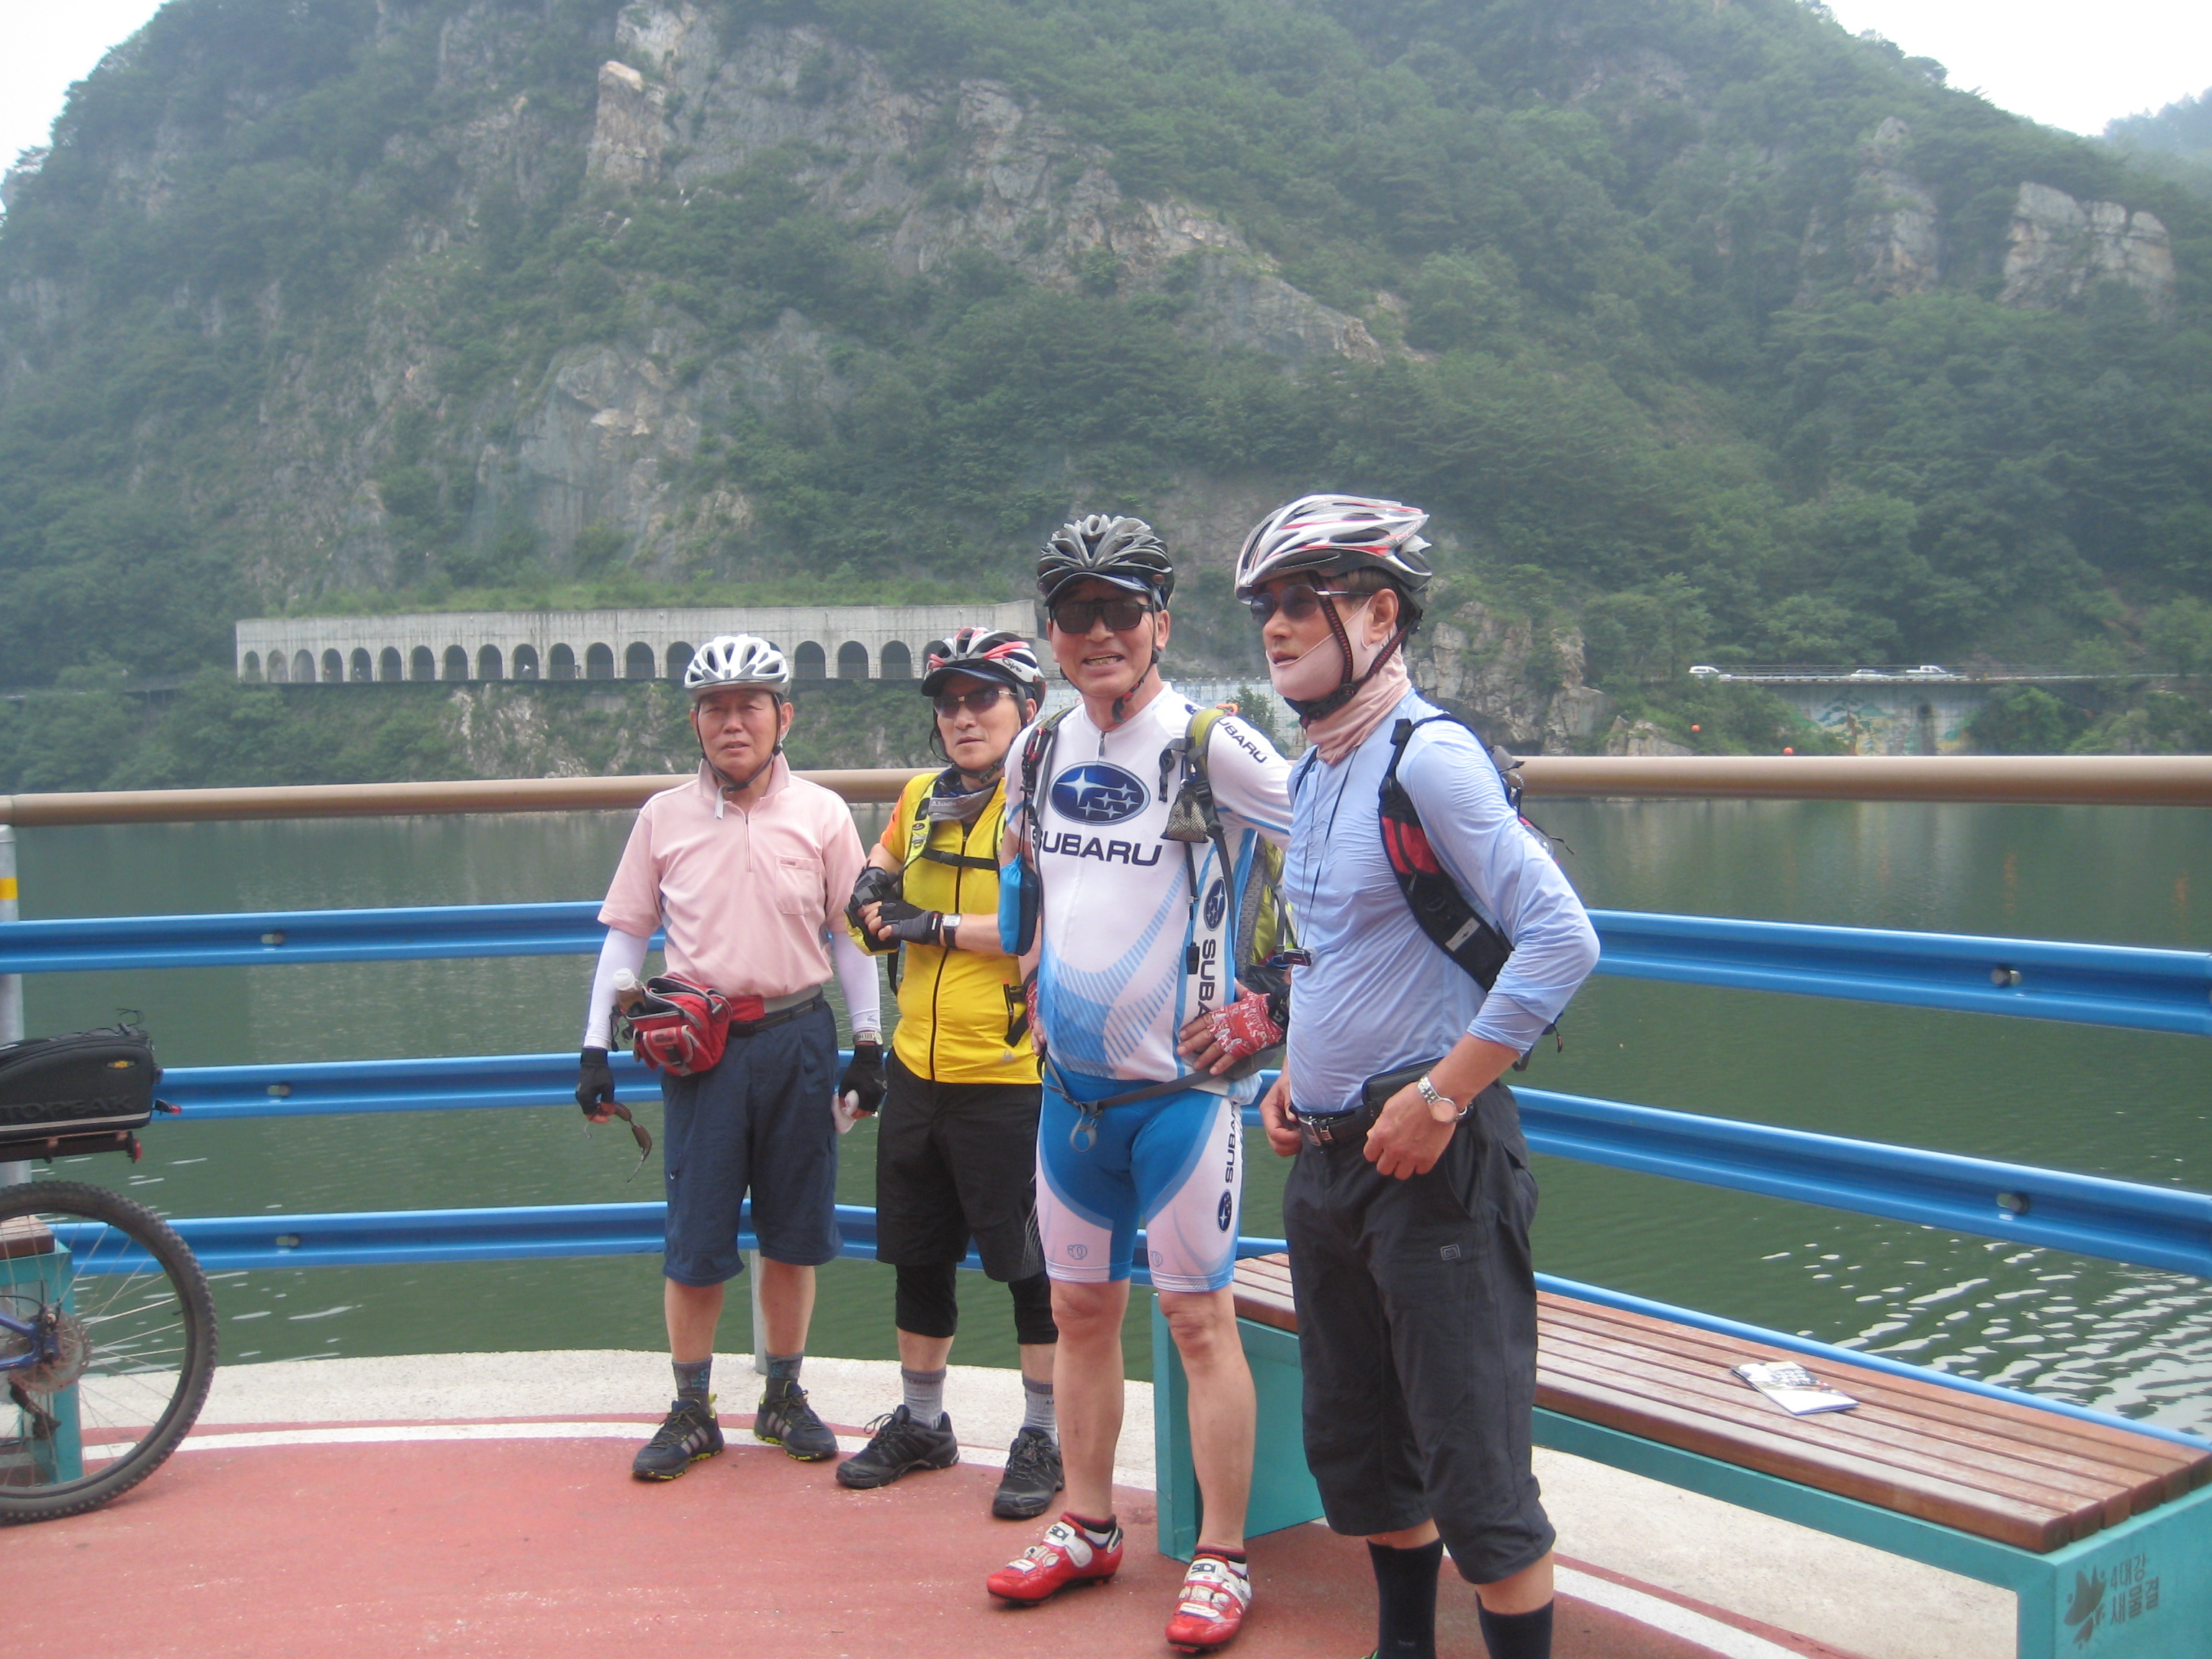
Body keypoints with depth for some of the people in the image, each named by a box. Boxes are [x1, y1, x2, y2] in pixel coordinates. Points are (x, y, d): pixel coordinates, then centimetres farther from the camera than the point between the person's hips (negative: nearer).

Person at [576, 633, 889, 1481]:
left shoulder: (822, 814, 1)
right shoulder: (663, 817, 3)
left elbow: (851, 933, 5)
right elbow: (626, 933, 7)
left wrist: (867, 1046, 2)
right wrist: (596, 1047, 3)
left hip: (797, 1038, 0)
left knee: (792, 1233, 9)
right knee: (694, 1240, 3)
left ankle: (784, 1395, 25)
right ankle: (691, 1412, 18)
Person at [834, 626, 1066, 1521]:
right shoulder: (921, 798, 9)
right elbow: (886, 856, 31)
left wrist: (938, 926, -16)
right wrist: (870, 889, 9)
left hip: (1011, 1076, -7)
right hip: (917, 1067, 7)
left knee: (1031, 1263, 5)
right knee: (918, 1255, 18)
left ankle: (1043, 1439, 20)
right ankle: (920, 1422, 35)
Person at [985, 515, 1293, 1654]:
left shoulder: (1213, 746, -13)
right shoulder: (1038, 751, 6)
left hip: (1184, 1082, -6)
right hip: (1071, 1082, 6)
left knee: (1198, 1317, 0)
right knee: (1080, 1311, 14)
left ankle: (1222, 1558, 13)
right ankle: (1086, 1528, 28)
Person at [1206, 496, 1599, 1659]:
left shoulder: (1428, 757, -16)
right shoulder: (1312, 772, 11)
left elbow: (1560, 939, -22)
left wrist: (1442, 1098, -21)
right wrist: (1297, 1075, 13)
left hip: (1431, 1156, -9)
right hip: (1328, 1155, 9)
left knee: (1472, 1467, -1)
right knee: (1356, 1445, 21)